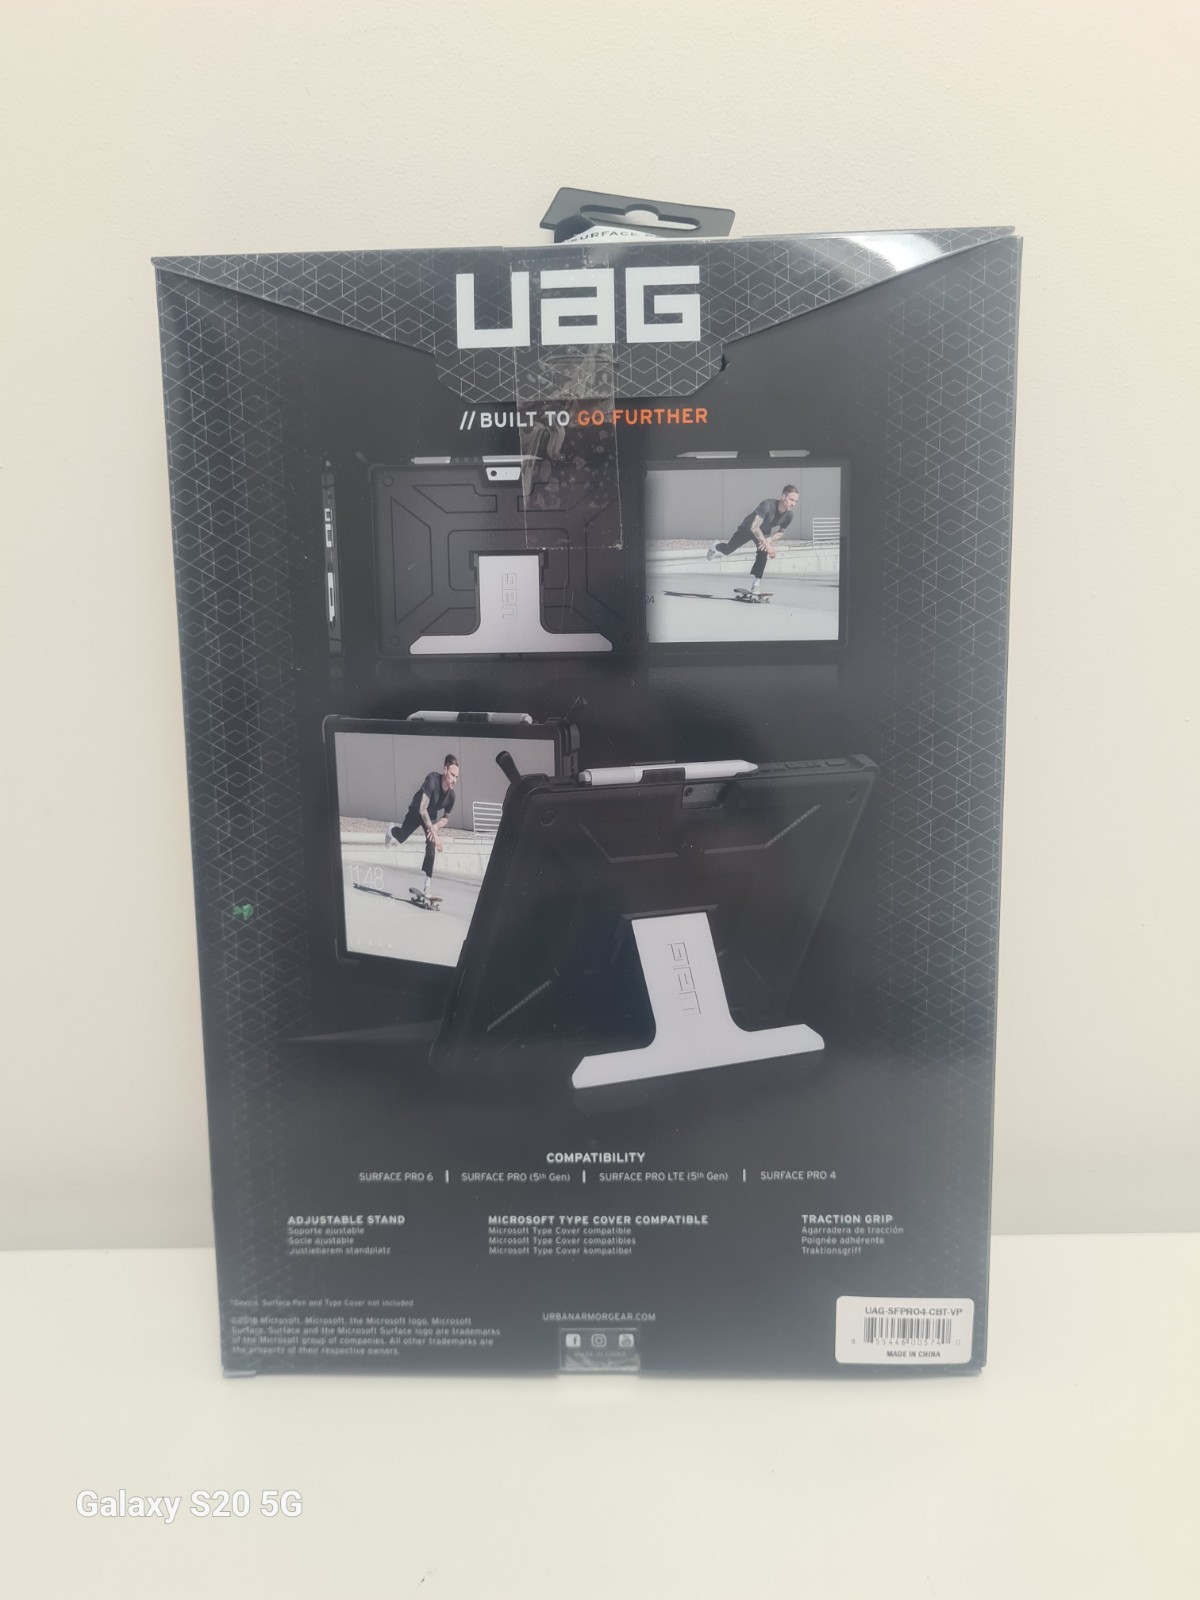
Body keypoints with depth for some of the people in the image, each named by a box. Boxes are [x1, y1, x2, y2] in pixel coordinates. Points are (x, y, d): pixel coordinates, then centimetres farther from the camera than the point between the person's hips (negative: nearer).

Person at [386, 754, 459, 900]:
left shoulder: (451, 795, -26)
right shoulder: (432, 779, -41)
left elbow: (446, 817, -6)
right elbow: (422, 809, -45)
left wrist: (436, 826, -28)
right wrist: (435, 834, -47)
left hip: (432, 816, 2)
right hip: (416, 811, -2)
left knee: (431, 849, -12)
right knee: (400, 838, 18)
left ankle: (428, 884, -3)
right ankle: (393, 830, 56)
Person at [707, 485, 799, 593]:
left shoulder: (788, 515, -24)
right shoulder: (767, 505, -43)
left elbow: (780, 533, -7)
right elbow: (754, 527, -47)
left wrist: (770, 539, -29)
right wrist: (767, 545, -51)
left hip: (764, 532, 4)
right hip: (747, 528, -4)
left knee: (763, 555, -20)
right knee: (728, 550, 11)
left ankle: (753, 587, -11)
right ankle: (715, 547, 49)